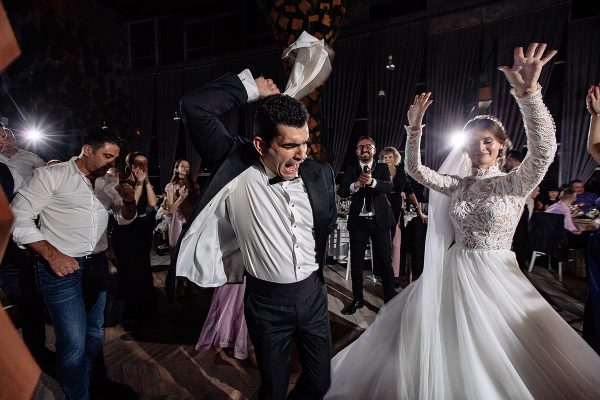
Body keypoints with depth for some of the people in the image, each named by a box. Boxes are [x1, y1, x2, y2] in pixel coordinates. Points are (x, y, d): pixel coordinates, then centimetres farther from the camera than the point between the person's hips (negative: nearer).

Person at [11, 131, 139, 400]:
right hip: (62, 267, -6)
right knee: (74, 341, -5)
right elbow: (18, 218, -11)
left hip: (97, 264, 6)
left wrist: (129, 201, -7)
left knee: (95, 331, 18)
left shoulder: (106, 184, 10)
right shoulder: (51, 175, -7)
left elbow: (124, 219, 16)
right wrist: (52, 255, -19)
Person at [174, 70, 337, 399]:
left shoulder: (319, 174, -6)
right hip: (267, 301, -3)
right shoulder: (238, 170, -15)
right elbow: (194, 108, -20)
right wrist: (252, 88, -14)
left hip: (313, 294, 4)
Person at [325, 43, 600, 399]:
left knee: (497, 354, 11)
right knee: (446, 345, 16)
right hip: (455, 273, 3)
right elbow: (415, 170, -3)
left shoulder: (516, 184, -8)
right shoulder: (458, 185, 2)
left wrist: (528, 93, -39)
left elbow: (544, 150, -26)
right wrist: (415, 129, -18)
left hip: (496, 275, -3)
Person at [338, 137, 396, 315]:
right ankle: (357, 299, 25)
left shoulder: (382, 167, 5)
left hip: (379, 220, -1)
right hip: (358, 221, 1)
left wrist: (372, 181, -33)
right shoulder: (351, 169, 5)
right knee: (356, 262, 9)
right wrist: (356, 184, -28)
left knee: (385, 260, 5)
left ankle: (390, 298, 22)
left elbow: (389, 187, -13)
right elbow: (342, 191, -8)